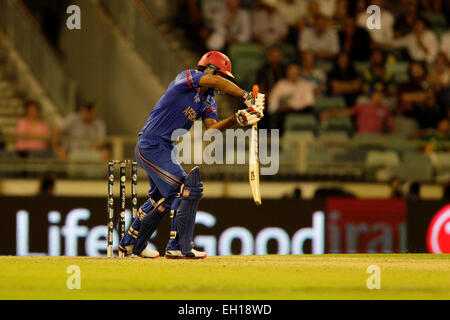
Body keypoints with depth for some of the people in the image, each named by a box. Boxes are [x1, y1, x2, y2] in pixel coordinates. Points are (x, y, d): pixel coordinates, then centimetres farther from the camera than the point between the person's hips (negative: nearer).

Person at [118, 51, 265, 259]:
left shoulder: (208, 101, 11)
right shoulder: (187, 77, -12)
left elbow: (211, 128, -6)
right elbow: (216, 82, -30)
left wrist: (235, 119, -21)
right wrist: (246, 97, -29)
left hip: (167, 149, 10)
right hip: (151, 145, -10)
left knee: (161, 198, 23)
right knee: (187, 188, -17)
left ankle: (130, 244, 37)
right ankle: (179, 247, -14)